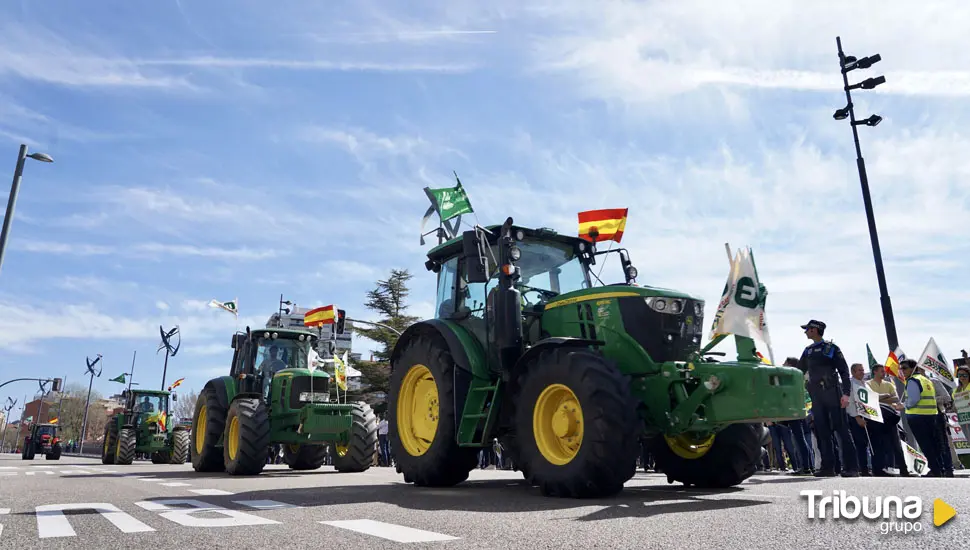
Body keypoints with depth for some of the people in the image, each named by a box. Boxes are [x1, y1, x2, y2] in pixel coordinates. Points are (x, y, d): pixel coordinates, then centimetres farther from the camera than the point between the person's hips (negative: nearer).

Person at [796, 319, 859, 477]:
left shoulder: (831, 348, 1)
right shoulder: (808, 351, 17)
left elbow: (844, 371, -4)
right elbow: (799, 371, 21)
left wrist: (846, 393, -13)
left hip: (833, 393, -5)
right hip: (816, 396, 6)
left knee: (841, 429, -6)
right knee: (822, 432, 4)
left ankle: (851, 467, -4)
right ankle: (828, 467, 8)